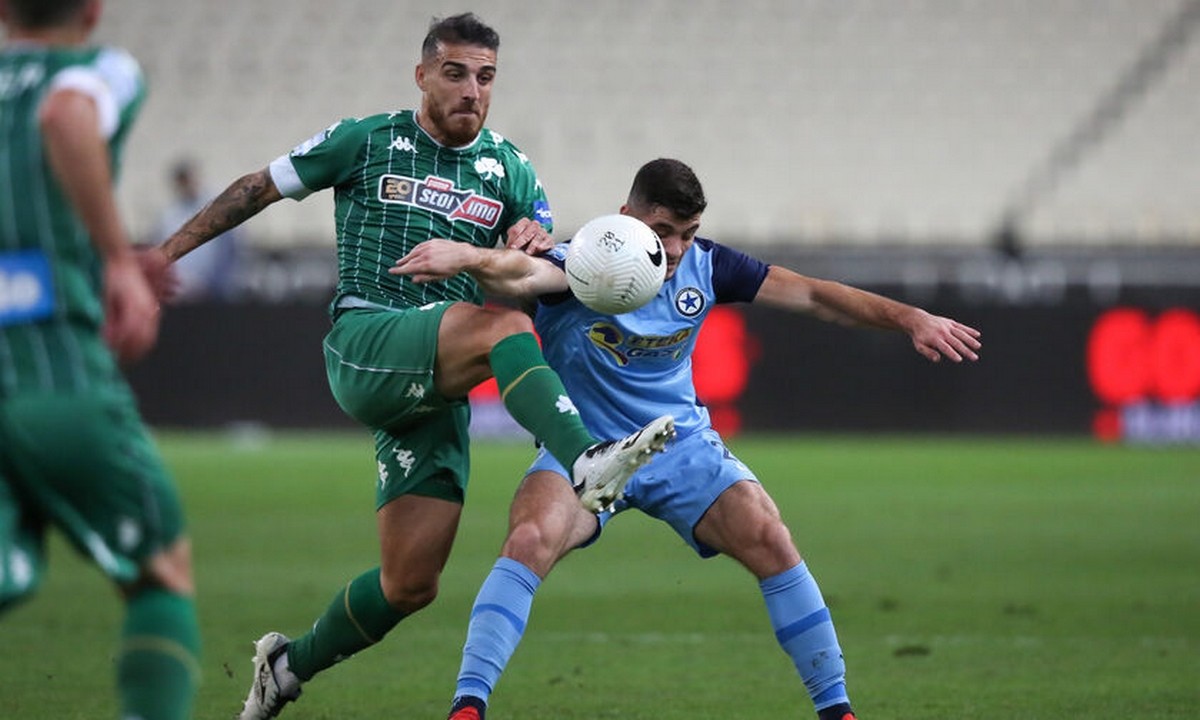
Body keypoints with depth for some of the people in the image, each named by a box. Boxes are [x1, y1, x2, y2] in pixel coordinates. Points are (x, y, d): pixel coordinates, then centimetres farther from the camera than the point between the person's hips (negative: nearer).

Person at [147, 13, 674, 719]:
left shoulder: (509, 169, 14)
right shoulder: (367, 142, 6)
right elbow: (257, 188, 14)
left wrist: (537, 240, -9)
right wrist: (166, 253, 11)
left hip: (438, 386, 4)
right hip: (366, 348, -4)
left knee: (411, 584, -1)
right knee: (501, 322, -33)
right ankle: (588, 462, -51)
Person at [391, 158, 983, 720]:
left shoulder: (704, 266, -7)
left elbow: (813, 295, -1)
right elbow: (522, 274, -43)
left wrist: (910, 320, -9)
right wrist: (468, 258, -67)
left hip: (683, 447, 3)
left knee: (771, 542, -14)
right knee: (529, 542, -29)